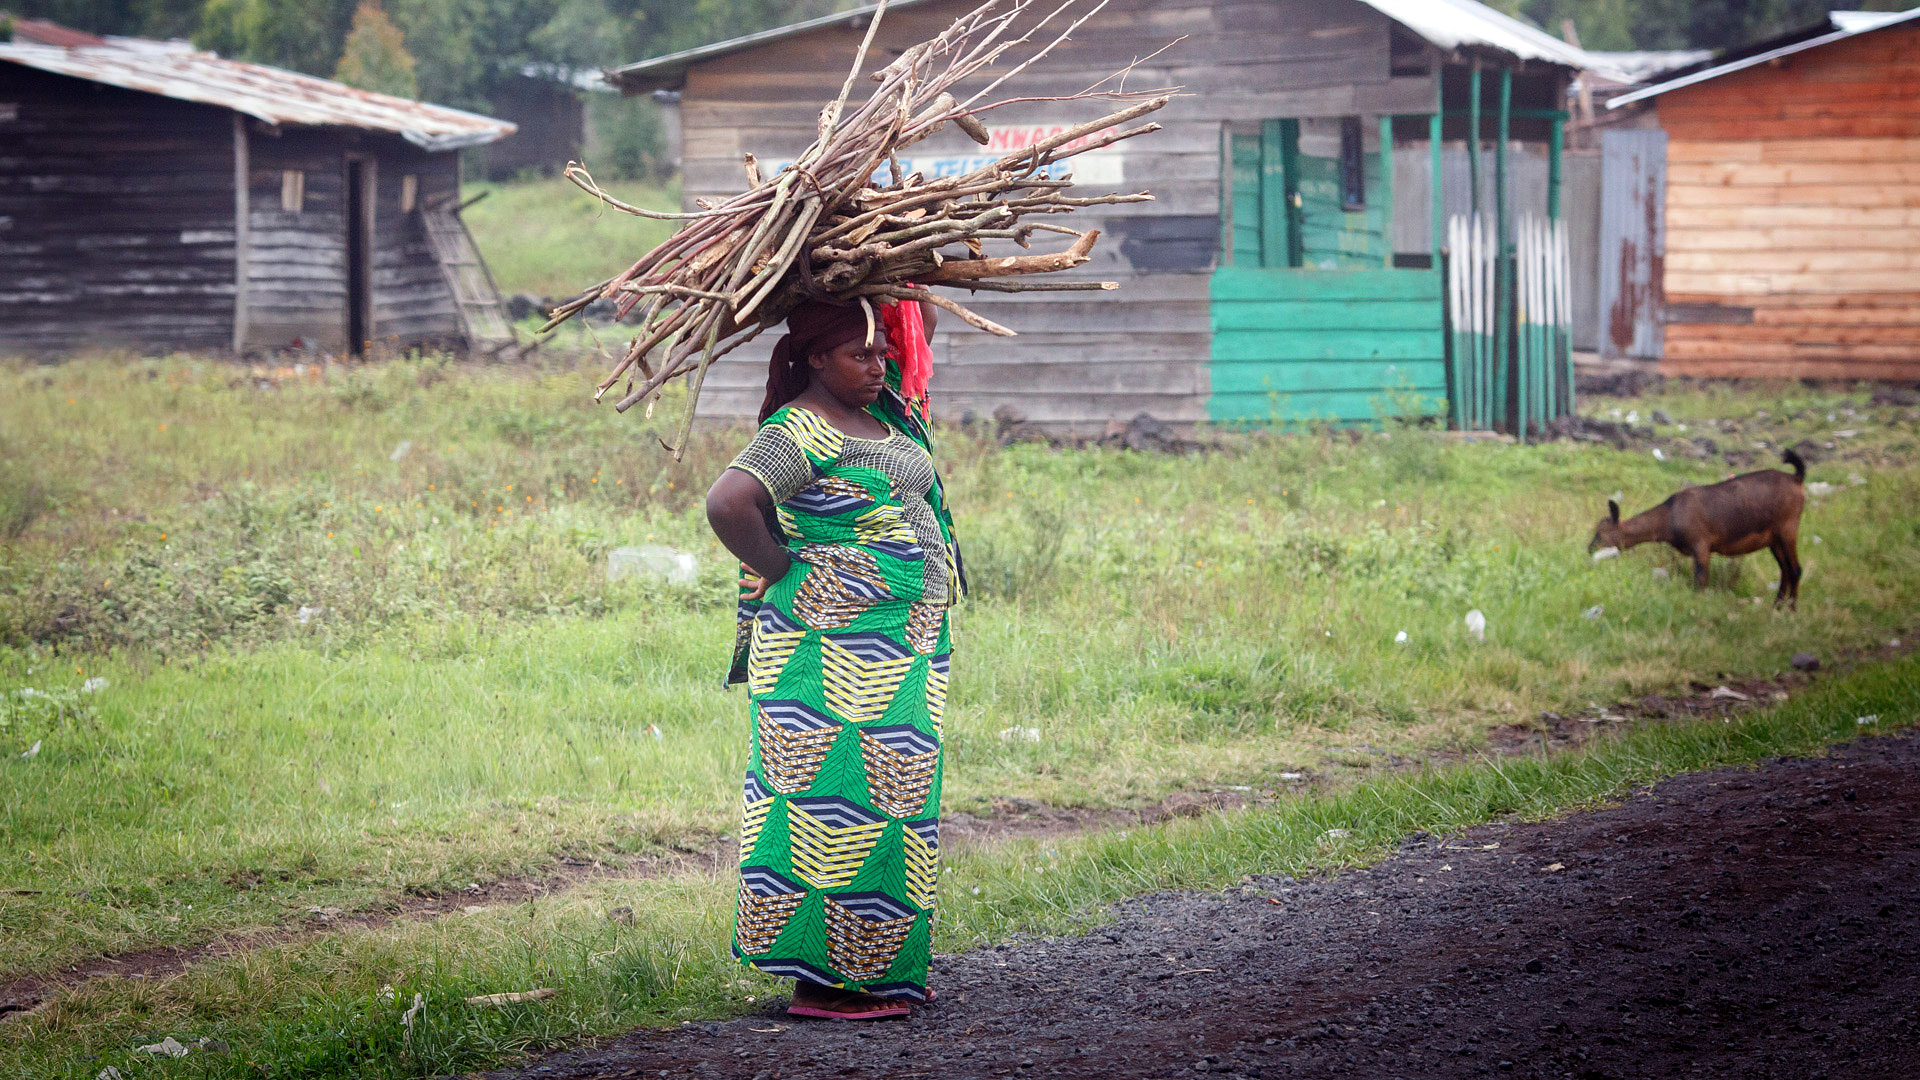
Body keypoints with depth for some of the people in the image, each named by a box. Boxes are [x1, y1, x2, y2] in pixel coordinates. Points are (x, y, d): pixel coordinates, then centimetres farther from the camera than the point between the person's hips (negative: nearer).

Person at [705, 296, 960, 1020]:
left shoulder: (883, 407, 13)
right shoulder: (800, 432, -14)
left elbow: (916, 322, 30)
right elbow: (727, 505, -27)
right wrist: (783, 573, -16)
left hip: (904, 650, 9)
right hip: (834, 653, -9)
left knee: (890, 795, 11)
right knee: (836, 798, -10)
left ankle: (882, 971, 16)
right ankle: (818, 982, -10)